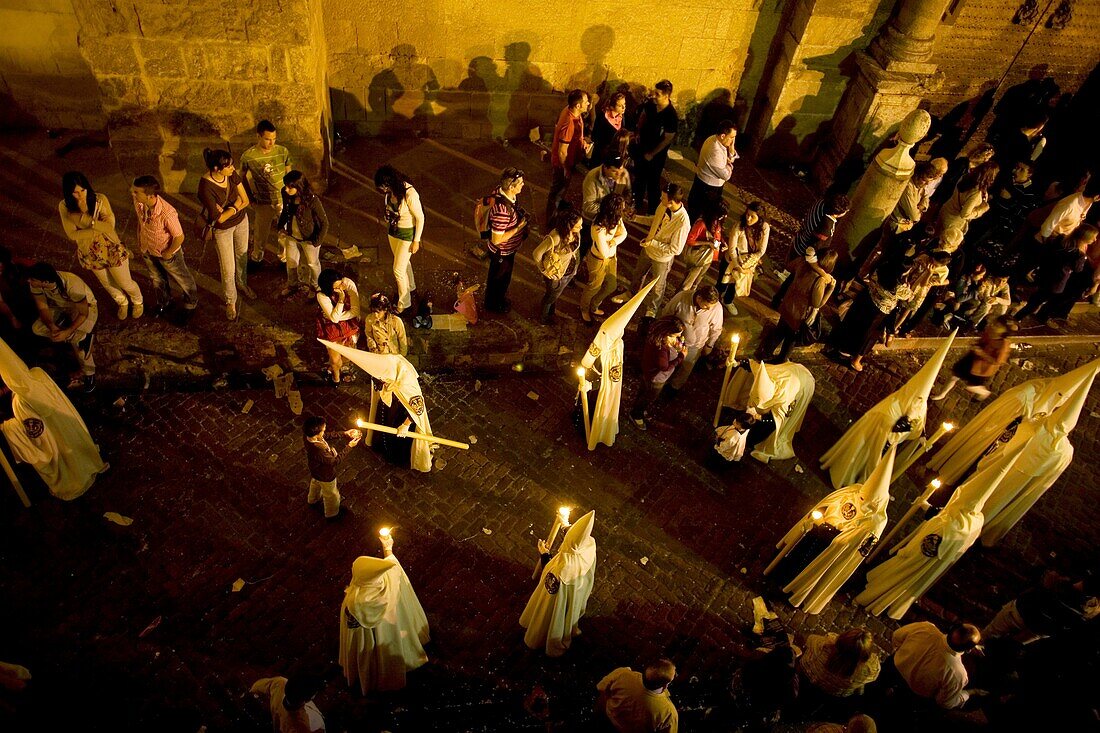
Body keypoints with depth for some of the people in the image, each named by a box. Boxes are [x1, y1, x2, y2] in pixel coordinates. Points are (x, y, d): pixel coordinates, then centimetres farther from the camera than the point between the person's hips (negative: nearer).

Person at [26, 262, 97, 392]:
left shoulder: (72, 285, -39)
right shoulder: (35, 285, -23)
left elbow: (83, 313, -28)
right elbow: (43, 308, -11)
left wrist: (67, 332, -37)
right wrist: (52, 327, -30)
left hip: (85, 307, -6)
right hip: (60, 308, 6)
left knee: (78, 339, -28)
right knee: (37, 328, -15)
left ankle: (88, 372, -6)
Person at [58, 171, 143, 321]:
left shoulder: (100, 199, -22)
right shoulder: (64, 206, -16)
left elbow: (110, 225, -26)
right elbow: (72, 234, -17)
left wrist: (85, 214, -35)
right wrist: (98, 229, -27)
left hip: (111, 249, -2)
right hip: (90, 253, 3)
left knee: (125, 283, 15)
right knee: (107, 284, 25)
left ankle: (138, 301, 48)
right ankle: (122, 303, 55)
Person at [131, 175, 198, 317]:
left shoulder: (167, 213, -40)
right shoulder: (137, 202, -22)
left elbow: (179, 237, -27)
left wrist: (168, 254, -15)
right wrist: (139, 239, 7)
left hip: (168, 253, -6)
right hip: (147, 251, 6)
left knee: (182, 279, 21)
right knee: (156, 279, 30)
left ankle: (191, 303, 49)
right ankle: (164, 301, 57)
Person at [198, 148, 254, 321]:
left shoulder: (232, 174, -18)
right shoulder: (206, 187, -33)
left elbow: (245, 201, -10)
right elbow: (219, 218, -27)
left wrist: (228, 209, -22)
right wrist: (235, 206, -17)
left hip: (241, 221, 5)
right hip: (222, 229, -5)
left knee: (242, 254, 27)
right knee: (228, 269, 7)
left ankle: (242, 283, 55)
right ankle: (231, 302, 31)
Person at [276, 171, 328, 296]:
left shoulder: (312, 200, -33)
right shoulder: (286, 194, -17)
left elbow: (324, 222, -22)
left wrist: (317, 241, -17)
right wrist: (281, 228, -1)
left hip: (308, 239, -5)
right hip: (291, 236, 5)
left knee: (312, 263, 21)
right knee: (291, 261, 24)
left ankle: (315, 286, 48)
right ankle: (292, 285, 51)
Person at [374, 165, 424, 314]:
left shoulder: (410, 194, -32)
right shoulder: (389, 191, -12)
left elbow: (420, 218, -22)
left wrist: (416, 241, -15)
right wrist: (387, 226, 18)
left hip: (407, 234, -6)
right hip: (392, 231, 6)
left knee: (398, 270, 1)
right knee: (403, 262, 26)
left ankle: (404, 303, 21)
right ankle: (410, 286, 53)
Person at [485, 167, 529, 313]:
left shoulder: (502, 192, -14)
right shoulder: (502, 210, -42)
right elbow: (496, 239, -34)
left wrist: (522, 215, -3)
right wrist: (519, 227, -30)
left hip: (508, 249, 8)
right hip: (501, 253, -8)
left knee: (504, 277, 32)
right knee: (498, 278, 21)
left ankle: (500, 298, 59)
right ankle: (493, 304, 49)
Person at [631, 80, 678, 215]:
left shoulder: (671, 115, -30)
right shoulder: (650, 103, -14)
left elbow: (667, 139, -21)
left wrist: (652, 154, -14)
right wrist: (639, 133, 2)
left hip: (657, 153, -6)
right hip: (642, 146, 6)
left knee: (653, 182, 9)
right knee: (639, 177, 24)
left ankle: (653, 210, 29)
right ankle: (637, 204, 46)